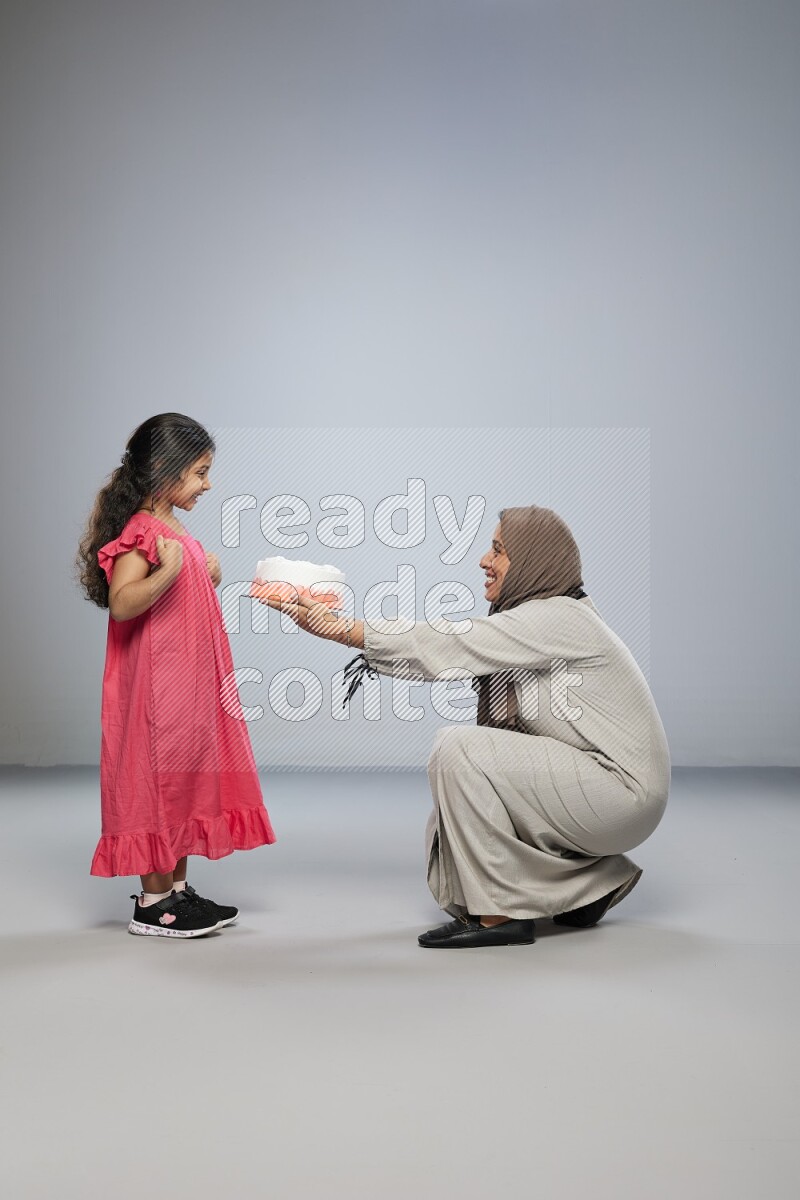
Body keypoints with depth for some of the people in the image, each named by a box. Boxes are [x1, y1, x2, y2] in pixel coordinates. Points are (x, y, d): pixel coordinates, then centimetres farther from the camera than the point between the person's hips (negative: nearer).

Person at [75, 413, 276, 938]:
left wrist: (208, 577, 12)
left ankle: (178, 889, 23)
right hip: (157, 686, -10)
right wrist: (167, 573, -39)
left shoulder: (176, 530, 14)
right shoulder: (142, 531, -15)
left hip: (190, 686, 10)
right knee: (160, 778, -2)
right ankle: (153, 901, 8)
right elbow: (121, 603, -27)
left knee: (188, 779, 13)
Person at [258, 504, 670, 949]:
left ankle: (500, 913, -13)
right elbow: (451, 651, 3)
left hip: (621, 791, -10)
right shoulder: (533, 619, 11)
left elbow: (448, 646, -21)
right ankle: (590, 882, 16)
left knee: (458, 748, -20)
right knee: (446, 828, 13)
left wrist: (341, 628, -19)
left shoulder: (557, 616, -17)